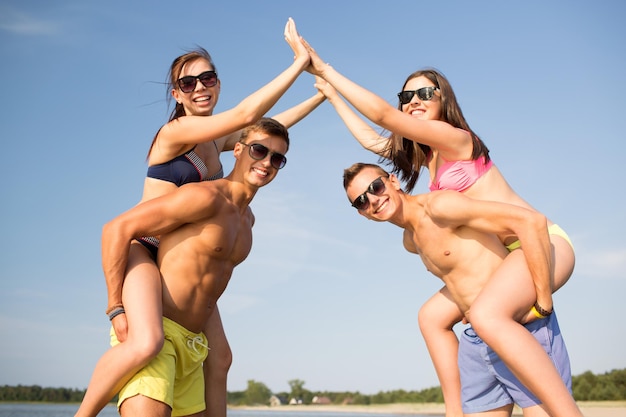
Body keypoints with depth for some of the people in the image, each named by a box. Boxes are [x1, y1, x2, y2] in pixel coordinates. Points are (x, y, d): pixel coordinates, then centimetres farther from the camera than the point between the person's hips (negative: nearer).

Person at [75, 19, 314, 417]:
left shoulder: (217, 139, 9)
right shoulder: (176, 130, -15)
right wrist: (299, 61, -18)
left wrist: (324, 93, 22)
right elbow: (247, 114, -23)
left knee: (219, 360, 8)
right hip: (143, 249, -8)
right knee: (146, 342, -33)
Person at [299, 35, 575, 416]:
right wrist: (332, 96, 34)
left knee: (487, 315, -35)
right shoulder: (428, 155, 15)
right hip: (501, 255, 10)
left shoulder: (456, 138, -11)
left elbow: (382, 114, -18)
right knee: (433, 317, 13)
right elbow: (372, 140, 27)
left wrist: (325, 69, -12)